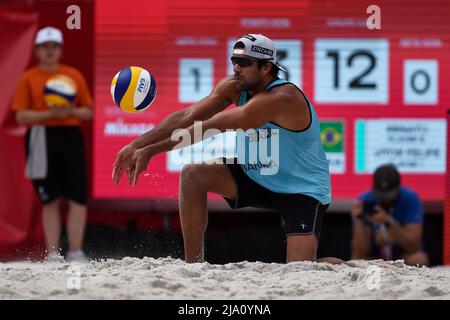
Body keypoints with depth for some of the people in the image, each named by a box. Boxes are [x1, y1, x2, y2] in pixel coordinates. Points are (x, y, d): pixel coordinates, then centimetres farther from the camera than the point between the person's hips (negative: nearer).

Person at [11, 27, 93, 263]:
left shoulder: (74, 75, 10)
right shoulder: (28, 78, 4)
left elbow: (88, 112, 12)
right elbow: (21, 117, -2)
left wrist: (71, 111, -9)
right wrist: (50, 114, -14)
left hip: (70, 137, 1)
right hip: (42, 140, -1)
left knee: (78, 198, -7)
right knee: (50, 201, 2)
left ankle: (75, 253, -1)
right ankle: (53, 254, 8)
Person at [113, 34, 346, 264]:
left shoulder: (281, 99, -30)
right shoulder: (234, 87, -6)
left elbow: (209, 128, -30)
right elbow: (187, 118, -10)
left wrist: (151, 150, -29)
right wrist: (136, 146, -21)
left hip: (303, 190, -7)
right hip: (257, 177, 7)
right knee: (193, 174, -15)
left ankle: (343, 266, 15)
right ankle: (193, 266, -7)